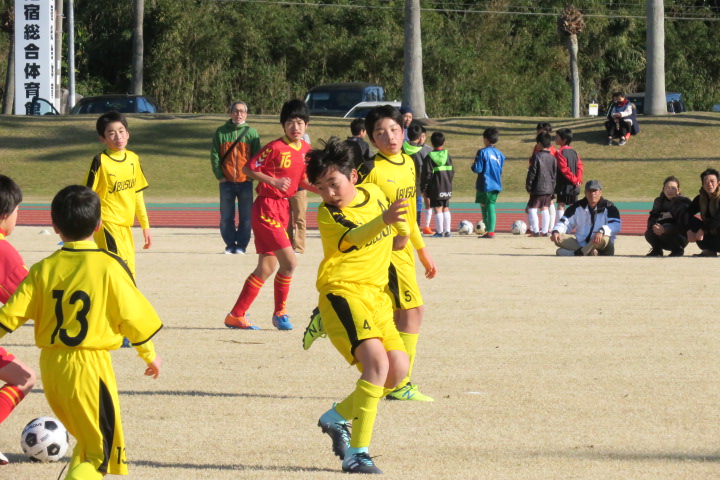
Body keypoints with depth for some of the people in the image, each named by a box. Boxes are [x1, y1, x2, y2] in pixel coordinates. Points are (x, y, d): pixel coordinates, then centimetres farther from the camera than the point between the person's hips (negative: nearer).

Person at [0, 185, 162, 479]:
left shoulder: (43, 270, 1)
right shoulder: (109, 267, -7)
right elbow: (133, 315, -1)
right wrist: (149, 354, 13)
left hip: (51, 366, 5)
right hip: (89, 366, -5)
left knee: (86, 439, 24)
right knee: (101, 449, -1)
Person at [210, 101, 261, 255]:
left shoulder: (251, 133, 4)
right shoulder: (221, 132, 5)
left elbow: (257, 157, 3)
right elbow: (214, 155, 4)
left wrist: (251, 176, -6)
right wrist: (219, 176, -4)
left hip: (245, 182, -1)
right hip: (226, 183, 1)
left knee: (245, 217, 1)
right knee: (226, 217, 4)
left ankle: (241, 245, 8)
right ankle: (230, 244, 13)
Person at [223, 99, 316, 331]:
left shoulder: (306, 149, 7)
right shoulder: (275, 147, -14)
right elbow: (248, 168, -10)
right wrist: (273, 181, -21)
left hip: (283, 208, 8)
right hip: (267, 208, -8)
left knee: (267, 267, 10)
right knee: (289, 262, -13)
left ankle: (236, 315, 16)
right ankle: (280, 313, 5)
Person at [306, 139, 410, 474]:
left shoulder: (374, 194, 7)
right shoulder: (328, 214, -12)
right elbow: (354, 238, -34)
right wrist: (383, 220, -48)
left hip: (376, 295, 7)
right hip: (343, 292, -7)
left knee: (398, 368, -3)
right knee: (377, 361, -25)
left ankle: (337, 417, 18)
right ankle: (356, 453, -24)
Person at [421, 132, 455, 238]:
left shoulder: (430, 157, -8)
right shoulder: (448, 155, 5)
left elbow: (427, 174, -10)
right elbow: (452, 172, 9)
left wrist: (423, 188, -3)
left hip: (435, 188, -4)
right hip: (447, 187, 4)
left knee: (438, 209, -2)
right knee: (446, 208, 12)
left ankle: (440, 231, -4)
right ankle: (447, 231, 12)